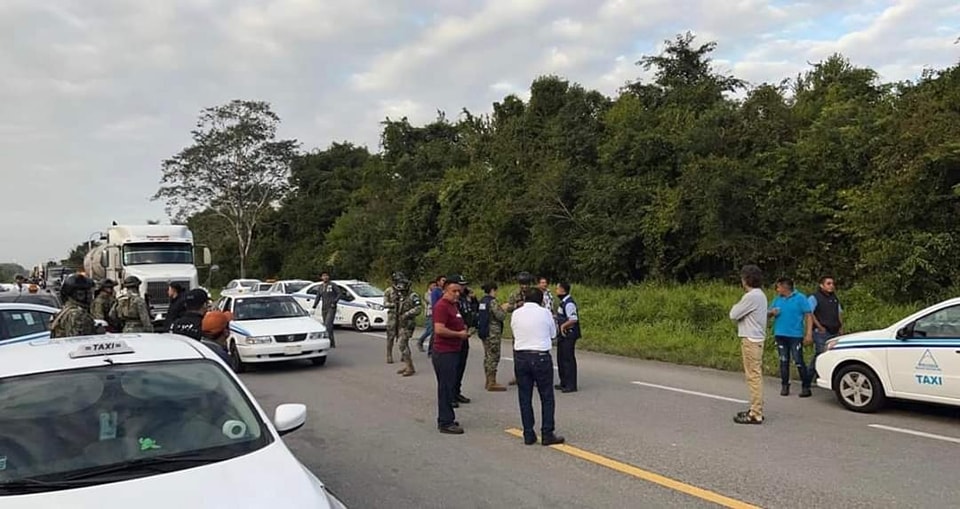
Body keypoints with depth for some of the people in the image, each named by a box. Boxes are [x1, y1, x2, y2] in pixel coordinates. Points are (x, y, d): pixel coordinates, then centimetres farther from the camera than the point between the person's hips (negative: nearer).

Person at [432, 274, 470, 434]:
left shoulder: (454, 305, 16)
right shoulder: (441, 306, -16)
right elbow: (439, 330, -26)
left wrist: (464, 330, 12)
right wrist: (459, 334, -16)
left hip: (453, 351, 10)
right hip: (444, 353, -10)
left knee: (449, 386, 16)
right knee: (446, 387, -5)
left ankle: (446, 419, 27)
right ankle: (446, 423, 2)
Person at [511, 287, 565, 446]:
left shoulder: (516, 314, 2)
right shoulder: (545, 313, -4)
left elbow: (515, 333, 9)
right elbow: (553, 333, 6)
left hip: (520, 357, 3)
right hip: (541, 357, -3)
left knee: (524, 398, 10)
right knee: (547, 397, 7)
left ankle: (528, 435, 15)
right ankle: (547, 435, 7)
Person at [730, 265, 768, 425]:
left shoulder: (751, 296, -18)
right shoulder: (760, 295, 14)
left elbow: (733, 315, -13)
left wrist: (736, 306, 4)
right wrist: (739, 308, 4)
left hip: (751, 340, -10)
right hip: (756, 338, 10)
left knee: (753, 376, -8)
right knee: (756, 376, 14)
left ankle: (756, 415, -5)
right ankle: (756, 410, 22)